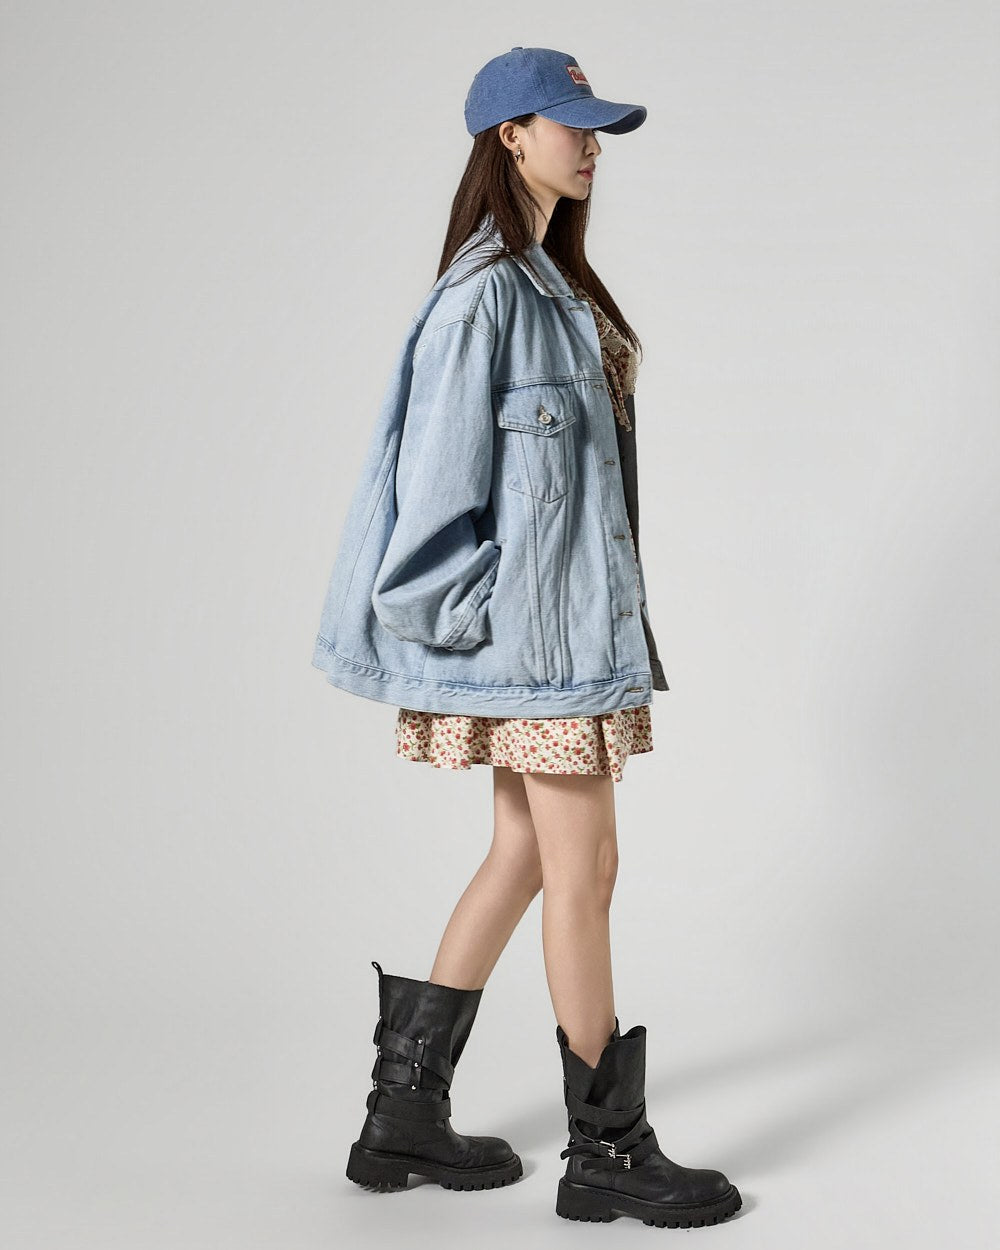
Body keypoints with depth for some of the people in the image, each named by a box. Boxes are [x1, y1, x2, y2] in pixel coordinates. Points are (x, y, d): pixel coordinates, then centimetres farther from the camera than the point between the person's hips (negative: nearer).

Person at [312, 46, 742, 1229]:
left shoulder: (551, 280, 16)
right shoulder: (485, 290, -14)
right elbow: (439, 465, -16)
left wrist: (592, 609, 17)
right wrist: (475, 614, -15)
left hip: (565, 613, 10)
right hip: (534, 621, -10)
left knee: (523, 857, 13)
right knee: (584, 870, -2)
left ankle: (404, 1114, 22)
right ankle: (607, 1152, 11)